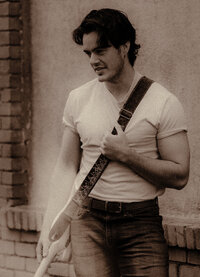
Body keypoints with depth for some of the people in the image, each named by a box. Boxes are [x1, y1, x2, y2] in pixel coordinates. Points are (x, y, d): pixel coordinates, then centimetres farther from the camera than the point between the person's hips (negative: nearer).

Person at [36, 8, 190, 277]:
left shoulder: (164, 103, -3)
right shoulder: (79, 99, 8)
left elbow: (179, 176, -5)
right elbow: (67, 167, 12)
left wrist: (126, 155, -14)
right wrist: (50, 227, 4)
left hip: (142, 224, -2)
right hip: (89, 220, 2)